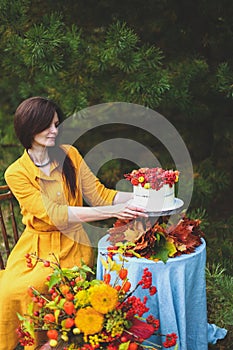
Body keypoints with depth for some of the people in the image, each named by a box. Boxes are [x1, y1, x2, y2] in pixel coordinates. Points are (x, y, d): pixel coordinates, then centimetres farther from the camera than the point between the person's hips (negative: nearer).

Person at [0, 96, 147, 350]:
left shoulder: (69, 154, 0)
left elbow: (99, 194, -2)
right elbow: (55, 214, -20)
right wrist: (112, 212, -30)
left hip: (72, 245, 0)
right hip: (36, 246, 0)